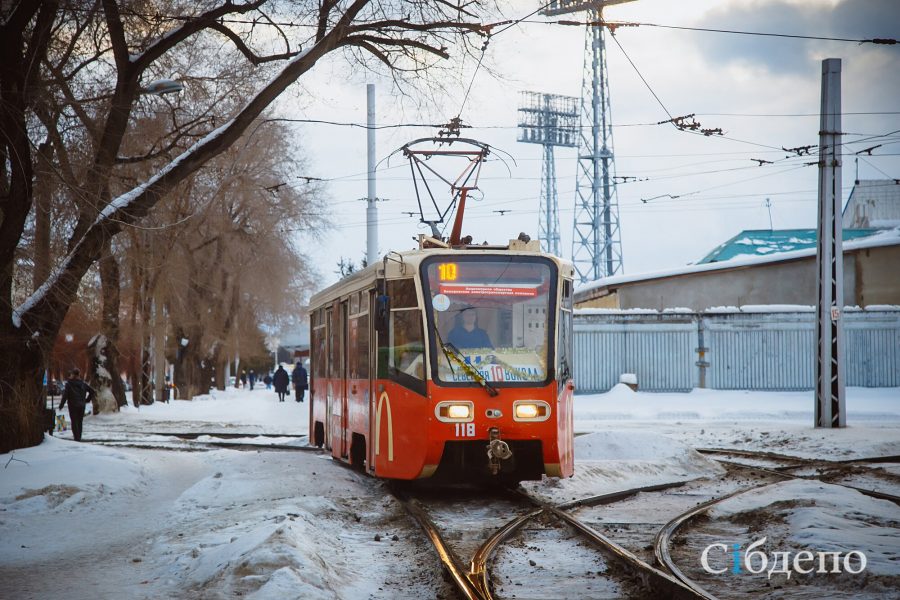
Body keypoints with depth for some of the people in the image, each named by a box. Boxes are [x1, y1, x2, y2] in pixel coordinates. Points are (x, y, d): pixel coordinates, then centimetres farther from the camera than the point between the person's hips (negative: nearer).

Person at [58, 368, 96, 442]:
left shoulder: (69, 384, -9)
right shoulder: (83, 384, 4)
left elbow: (65, 395, -13)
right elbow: (92, 391, 5)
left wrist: (61, 405, -4)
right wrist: (87, 400, 15)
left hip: (73, 406, -4)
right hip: (82, 406, 4)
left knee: (74, 422, -1)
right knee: (80, 422, 14)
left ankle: (77, 438, -10)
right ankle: (79, 437, 19)